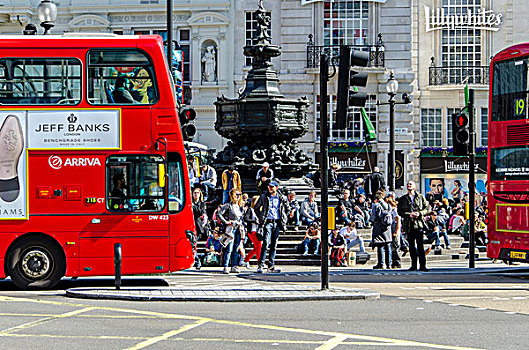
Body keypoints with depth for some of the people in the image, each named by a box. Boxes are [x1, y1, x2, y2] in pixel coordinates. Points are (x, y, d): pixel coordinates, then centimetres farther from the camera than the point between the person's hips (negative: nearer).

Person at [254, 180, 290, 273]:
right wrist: (261, 217, 5)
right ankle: (260, 265, -13)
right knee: (266, 244, -13)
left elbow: (287, 209, 21)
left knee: (274, 245, 7)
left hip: (277, 223, 3)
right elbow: (256, 208, 13)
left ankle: (271, 266, 11)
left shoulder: (282, 198, 7)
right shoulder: (264, 197, 2)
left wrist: (284, 218, 12)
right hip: (267, 223, -3)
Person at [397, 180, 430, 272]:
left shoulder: (421, 197, 10)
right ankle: (414, 265, 10)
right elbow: (399, 211, 5)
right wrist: (408, 215, -11)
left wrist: (419, 213, -11)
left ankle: (422, 265, -9)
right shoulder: (402, 199, 11)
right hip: (408, 225, 2)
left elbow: (426, 208, 8)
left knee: (420, 245, -8)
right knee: (411, 246, 4)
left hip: (419, 224, -2)